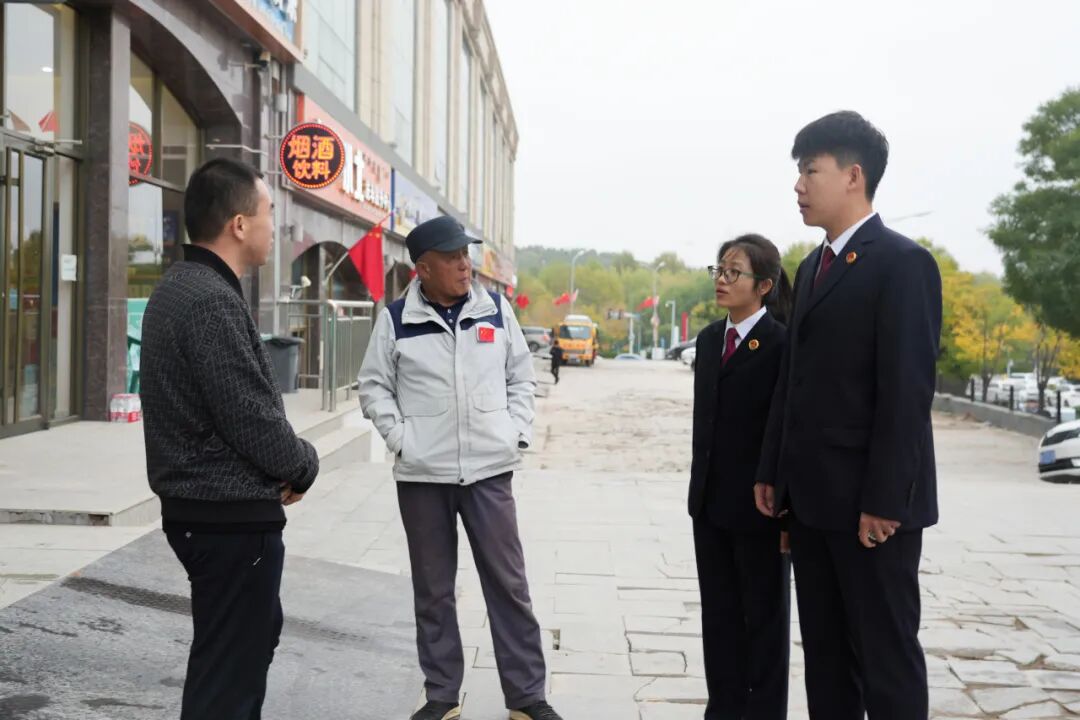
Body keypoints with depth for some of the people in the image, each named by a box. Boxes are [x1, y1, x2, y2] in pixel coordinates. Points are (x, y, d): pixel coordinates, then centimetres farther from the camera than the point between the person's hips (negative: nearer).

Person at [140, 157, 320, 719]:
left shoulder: (179, 288, 10)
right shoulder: (212, 301, -22)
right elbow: (254, 419, -24)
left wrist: (283, 467, 4)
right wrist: (304, 466, -4)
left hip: (198, 505, 10)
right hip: (231, 517, -10)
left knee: (258, 632, 26)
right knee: (227, 669, -1)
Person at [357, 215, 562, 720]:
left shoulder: (496, 309, 4)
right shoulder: (395, 319, -1)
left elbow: (522, 377, 12)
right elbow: (374, 386, 6)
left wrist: (517, 433, 2)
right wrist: (399, 437, -5)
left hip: (489, 469, 1)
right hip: (422, 474, -1)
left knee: (508, 583, 4)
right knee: (433, 589, 9)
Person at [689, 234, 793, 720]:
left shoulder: (782, 343, -13)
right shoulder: (709, 338, 9)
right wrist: (699, 488, 13)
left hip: (758, 505, -7)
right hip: (710, 502, 7)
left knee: (764, 618, 8)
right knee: (719, 613, 14)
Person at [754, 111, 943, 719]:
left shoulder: (902, 262, -11)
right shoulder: (813, 267, 15)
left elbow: (908, 389, -17)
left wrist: (884, 499, -19)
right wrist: (773, 470, 13)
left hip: (869, 502, -8)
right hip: (814, 497, 8)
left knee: (886, 653, 2)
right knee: (825, 649, 14)